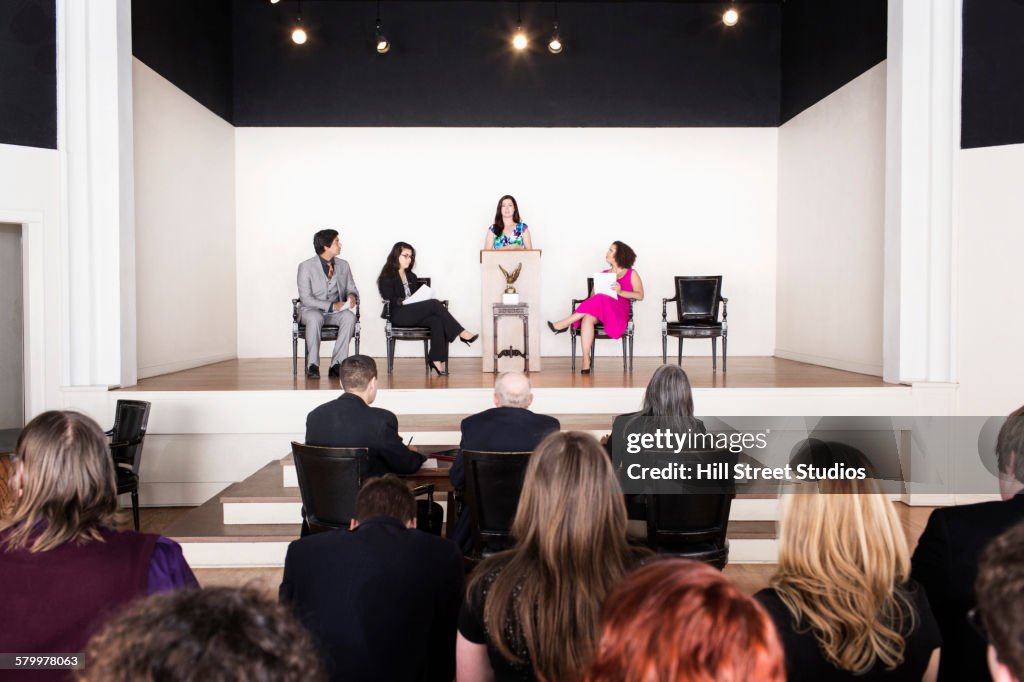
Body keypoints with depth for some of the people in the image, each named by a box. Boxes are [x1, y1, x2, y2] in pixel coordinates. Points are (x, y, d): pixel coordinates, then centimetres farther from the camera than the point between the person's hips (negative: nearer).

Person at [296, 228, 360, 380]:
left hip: (336, 311, 3)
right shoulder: (306, 267, -7)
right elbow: (306, 298, -13)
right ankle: (313, 365, -26)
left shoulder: (343, 265, 8)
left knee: (349, 316, -31)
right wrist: (332, 306, -24)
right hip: (312, 310, -3)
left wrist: (352, 296, -12)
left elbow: (351, 288, 15)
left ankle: (336, 364, -29)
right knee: (315, 318, -39)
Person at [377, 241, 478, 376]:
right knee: (434, 304, -27)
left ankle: (437, 360, -36)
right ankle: (462, 333, -23)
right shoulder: (387, 277, 6)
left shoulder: (411, 276, 28)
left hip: (414, 313, 7)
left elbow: (418, 295, 23)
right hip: (398, 315, -6)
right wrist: (403, 301, -22)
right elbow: (390, 300, -7)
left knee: (437, 320, -28)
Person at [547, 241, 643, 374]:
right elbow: (593, 295, 19)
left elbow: (640, 295, 3)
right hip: (599, 310, 3)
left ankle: (564, 324, -32)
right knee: (587, 318, -34)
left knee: (601, 300, -36)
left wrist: (620, 292, -12)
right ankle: (586, 360, -42)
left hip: (618, 312, -3)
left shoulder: (631, 274, 15)